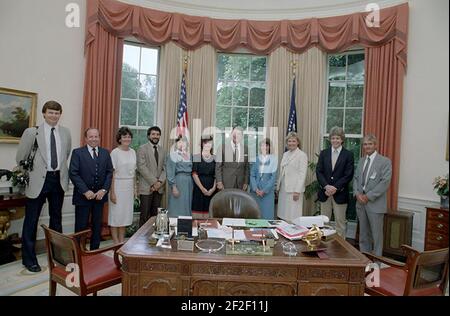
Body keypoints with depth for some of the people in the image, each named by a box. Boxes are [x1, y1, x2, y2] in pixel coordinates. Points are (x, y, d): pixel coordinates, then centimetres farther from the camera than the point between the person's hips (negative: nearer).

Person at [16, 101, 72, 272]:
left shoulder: (66, 132, 5)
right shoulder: (32, 132, -6)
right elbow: (21, 157, 1)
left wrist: (61, 171, 13)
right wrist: (26, 174, 4)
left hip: (58, 179, 4)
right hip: (39, 180, -3)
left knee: (56, 218, 16)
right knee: (31, 220, 5)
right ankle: (29, 258, 20)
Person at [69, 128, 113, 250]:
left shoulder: (105, 153, 8)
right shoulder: (77, 152, -3)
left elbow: (109, 172, 5)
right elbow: (73, 173, -9)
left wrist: (104, 190, -7)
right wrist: (86, 191, -15)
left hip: (99, 195, 3)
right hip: (83, 195, -3)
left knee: (97, 225, 11)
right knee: (81, 226, 4)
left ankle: (95, 250, 24)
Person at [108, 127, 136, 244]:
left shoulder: (133, 152, 8)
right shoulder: (115, 152, -9)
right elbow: (112, 173, -11)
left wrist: (134, 188, 11)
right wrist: (112, 192, -14)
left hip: (129, 187, 6)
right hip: (118, 186, -6)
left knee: (125, 213, 12)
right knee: (116, 214, 3)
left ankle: (122, 241, 24)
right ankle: (116, 242, 15)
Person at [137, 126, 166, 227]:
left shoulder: (162, 150, 14)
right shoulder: (142, 149, -1)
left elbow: (164, 168, 9)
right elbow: (142, 167, -10)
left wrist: (160, 181, -6)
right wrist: (153, 182, -13)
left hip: (159, 187, 4)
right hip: (146, 187, -4)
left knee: (155, 214, 7)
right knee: (145, 214, -1)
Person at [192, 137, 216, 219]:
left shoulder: (215, 159, 10)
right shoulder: (197, 157, 1)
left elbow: (216, 176, 7)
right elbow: (194, 174, -6)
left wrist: (213, 188, -7)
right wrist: (202, 189, -11)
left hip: (211, 190, 2)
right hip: (199, 188, -2)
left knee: (209, 214, 1)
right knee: (198, 209, -4)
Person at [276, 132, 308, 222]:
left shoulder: (302, 155, -5)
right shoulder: (285, 154, 15)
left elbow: (302, 174, -10)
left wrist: (297, 191, -16)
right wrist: (278, 186, 13)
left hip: (294, 190, -6)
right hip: (283, 189, 6)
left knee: (292, 216, -5)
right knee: (283, 215, 7)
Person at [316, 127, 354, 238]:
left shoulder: (348, 155, -1)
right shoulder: (323, 153, 7)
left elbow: (348, 175, -8)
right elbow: (318, 171, 0)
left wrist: (335, 188, -16)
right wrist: (326, 186, -14)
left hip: (340, 194, -2)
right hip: (325, 193, 3)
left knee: (340, 222, 7)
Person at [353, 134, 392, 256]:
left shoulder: (385, 161, -5)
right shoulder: (361, 161, 14)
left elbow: (385, 182, -13)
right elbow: (356, 178, 13)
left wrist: (369, 196, -15)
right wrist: (357, 193, -4)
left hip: (375, 203, -5)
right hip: (361, 202, 6)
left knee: (376, 234, 3)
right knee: (363, 233, 14)